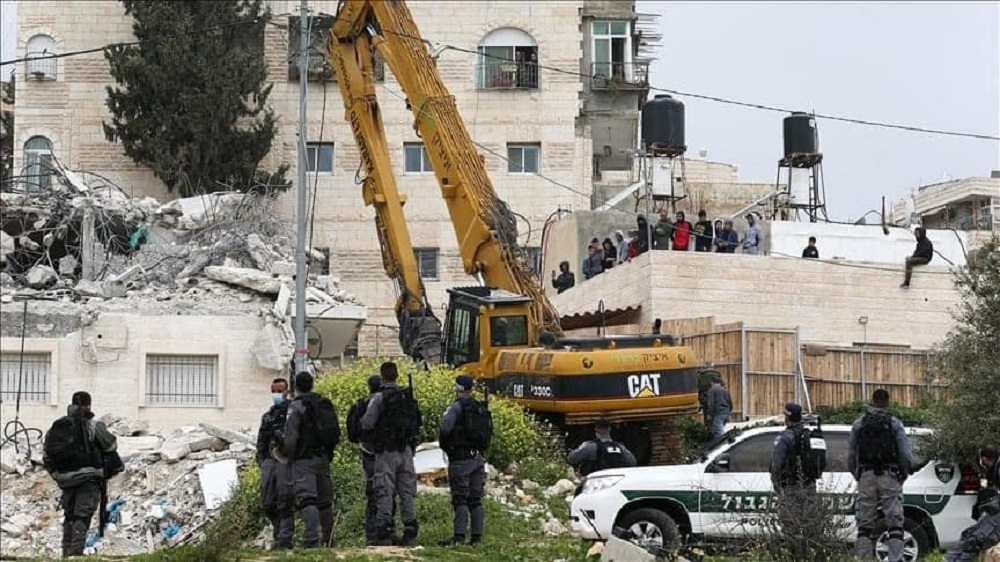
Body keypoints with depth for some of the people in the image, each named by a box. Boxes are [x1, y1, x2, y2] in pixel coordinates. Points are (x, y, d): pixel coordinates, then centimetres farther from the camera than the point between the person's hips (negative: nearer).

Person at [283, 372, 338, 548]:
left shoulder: (296, 406, -9)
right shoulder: (326, 404, 12)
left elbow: (290, 436, -13)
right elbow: (336, 433, 15)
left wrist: (288, 456, 1)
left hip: (304, 460, -7)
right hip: (324, 458, 7)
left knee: (306, 499, -13)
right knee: (325, 500, 13)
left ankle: (312, 539, -26)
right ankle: (328, 539, 18)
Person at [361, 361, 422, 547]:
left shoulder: (379, 397, -10)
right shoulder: (408, 396, 7)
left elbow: (367, 424, -14)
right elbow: (419, 422, 11)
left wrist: (364, 420, 8)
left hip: (386, 451, -5)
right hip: (406, 450, 5)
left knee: (384, 493, -3)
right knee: (407, 492, 9)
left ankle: (384, 533, -7)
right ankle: (410, 533, 9)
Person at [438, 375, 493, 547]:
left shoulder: (457, 407, -10)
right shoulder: (481, 409, 12)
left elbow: (444, 428, -21)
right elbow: (489, 434, 13)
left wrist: (444, 443, -1)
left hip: (461, 459, -7)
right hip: (478, 458, 7)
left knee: (460, 499, -8)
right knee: (475, 499, 9)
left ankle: (459, 536, -14)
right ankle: (476, 537, 8)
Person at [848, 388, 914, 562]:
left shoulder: (859, 424, 4)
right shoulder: (895, 424, -2)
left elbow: (851, 455, 4)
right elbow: (906, 455, -4)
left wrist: (856, 475, 18)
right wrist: (903, 474, 12)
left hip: (866, 477, 2)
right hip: (889, 477, -2)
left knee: (864, 524, 7)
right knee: (895, 523, -1)